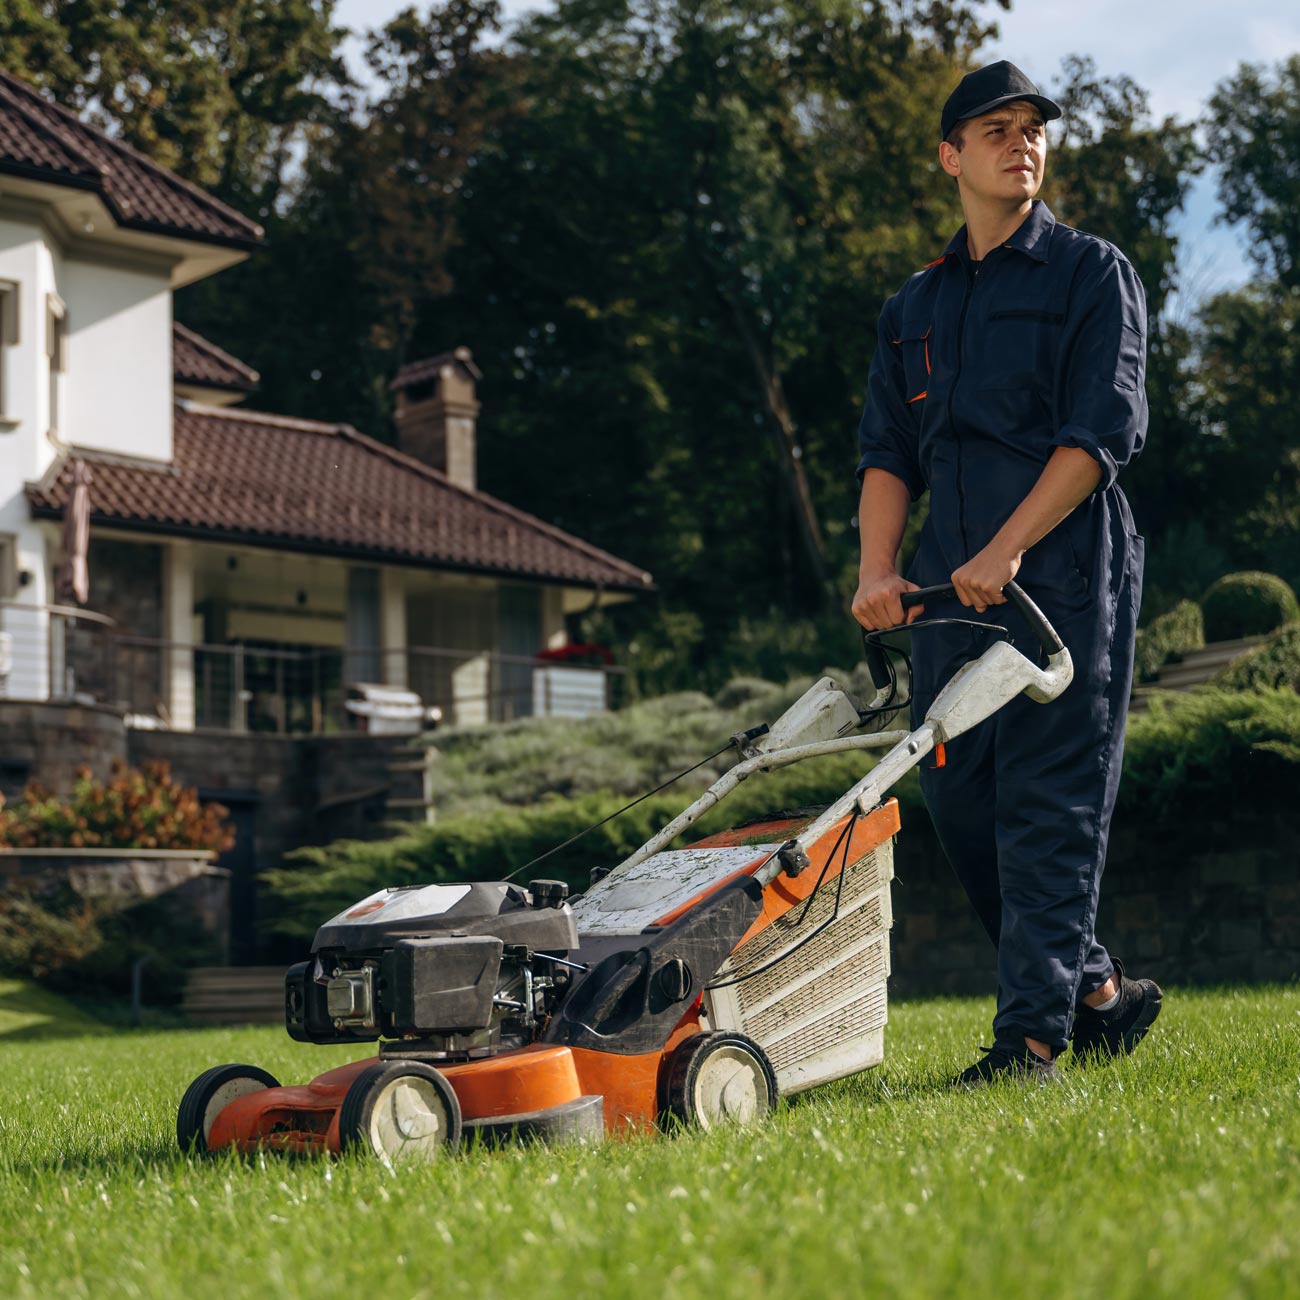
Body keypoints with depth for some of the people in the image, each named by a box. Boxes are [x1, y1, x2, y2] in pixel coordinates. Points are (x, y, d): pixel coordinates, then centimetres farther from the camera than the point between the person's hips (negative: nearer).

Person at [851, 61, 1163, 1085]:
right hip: (949, 586, 6)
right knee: (958, 797, 6)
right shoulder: (916, 305, 20)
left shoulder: (1092, 273, 4)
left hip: (1063, 576, -6)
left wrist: (1008, 548, -16)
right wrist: (879, 568, -3)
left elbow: (1103, 431, -7)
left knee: (1049, 801, -8)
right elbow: (888, 452, 14)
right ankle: (1098, 989, 20)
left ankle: (1033, 1035, -4)